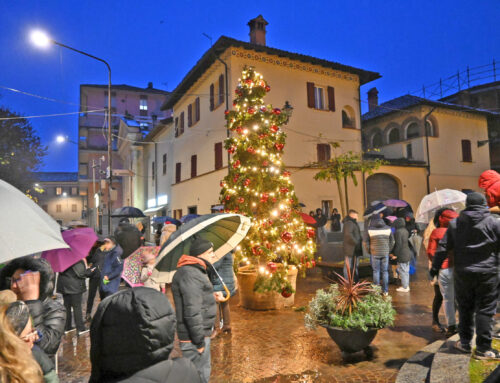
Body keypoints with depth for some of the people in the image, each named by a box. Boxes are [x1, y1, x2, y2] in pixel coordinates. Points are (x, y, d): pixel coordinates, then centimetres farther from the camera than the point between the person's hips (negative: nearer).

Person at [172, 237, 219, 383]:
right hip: (194, 338, -11)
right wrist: (199, 341, -22)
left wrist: (211, 296, 9)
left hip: (202, 333, 11)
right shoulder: (190, 274, -22)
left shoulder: (196, 271, 13)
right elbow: (192, 311, -27)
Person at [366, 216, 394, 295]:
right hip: (385, 253, 2)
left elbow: (366, 242, -1)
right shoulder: (388, 228, 1)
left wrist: (369, 251, 12)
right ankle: (385, 290, 15)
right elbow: (392, 241, 7)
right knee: (385, 271, 10)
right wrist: (389, 250, 17)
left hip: (375, 253, -2)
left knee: (376, 271, 7)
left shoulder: (370, 229, -6)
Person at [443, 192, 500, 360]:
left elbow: (444, 248, 2)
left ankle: (464, 342, 24)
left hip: (462, 273, 2)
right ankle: (483, 348, 9)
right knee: (485, 310, 5)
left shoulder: (454, 223, 1)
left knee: (465, 308, 14)